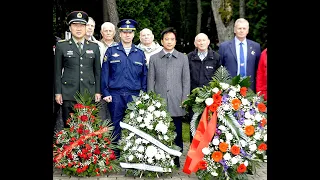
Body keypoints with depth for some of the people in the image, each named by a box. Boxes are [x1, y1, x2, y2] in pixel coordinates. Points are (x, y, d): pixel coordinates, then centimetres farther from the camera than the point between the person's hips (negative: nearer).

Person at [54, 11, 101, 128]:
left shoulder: (94, 47, 11)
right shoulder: (61, 46, 5)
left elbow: (97, 71, 13)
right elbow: (57, 71, 5)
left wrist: (98, 92, 7)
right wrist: (58, 93, 0)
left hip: (89, 94, 2)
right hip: (68, 95, -1)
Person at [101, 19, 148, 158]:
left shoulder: (140, 53, 10)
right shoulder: (111, 51, 5)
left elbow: (144, 75, 11)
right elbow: (104, 73, 3)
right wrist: (105, 93, -5)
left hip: (134, 95, 1)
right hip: (116, 95, -1)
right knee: (116, 125, 3)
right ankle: (116, 154, 13)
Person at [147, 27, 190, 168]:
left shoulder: (183, 58, 11)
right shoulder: (154, 58, 11)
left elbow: (186, 81, 8)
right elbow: (151, 81, 8)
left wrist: (185, 100, 0)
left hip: (176, 103, 0)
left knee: (177, 132, 2)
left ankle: (176, 159, 12)